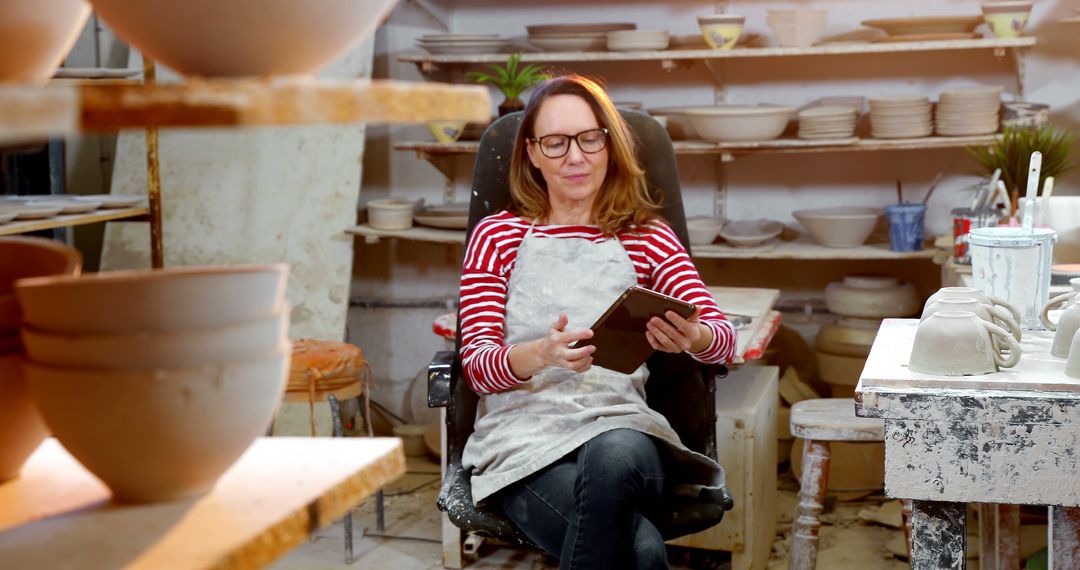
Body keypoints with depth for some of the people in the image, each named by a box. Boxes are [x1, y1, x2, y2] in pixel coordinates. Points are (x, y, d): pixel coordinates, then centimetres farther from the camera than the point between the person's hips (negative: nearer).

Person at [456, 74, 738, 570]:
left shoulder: (647, 237, 19)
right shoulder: (497, 236, 14)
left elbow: (723, 338, 6)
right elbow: (476, 365, 3)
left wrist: (691, 337, -21)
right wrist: (542, 353, -21)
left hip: (621, 423, 2)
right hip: (525, 433, -2)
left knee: (615, 454, -39)